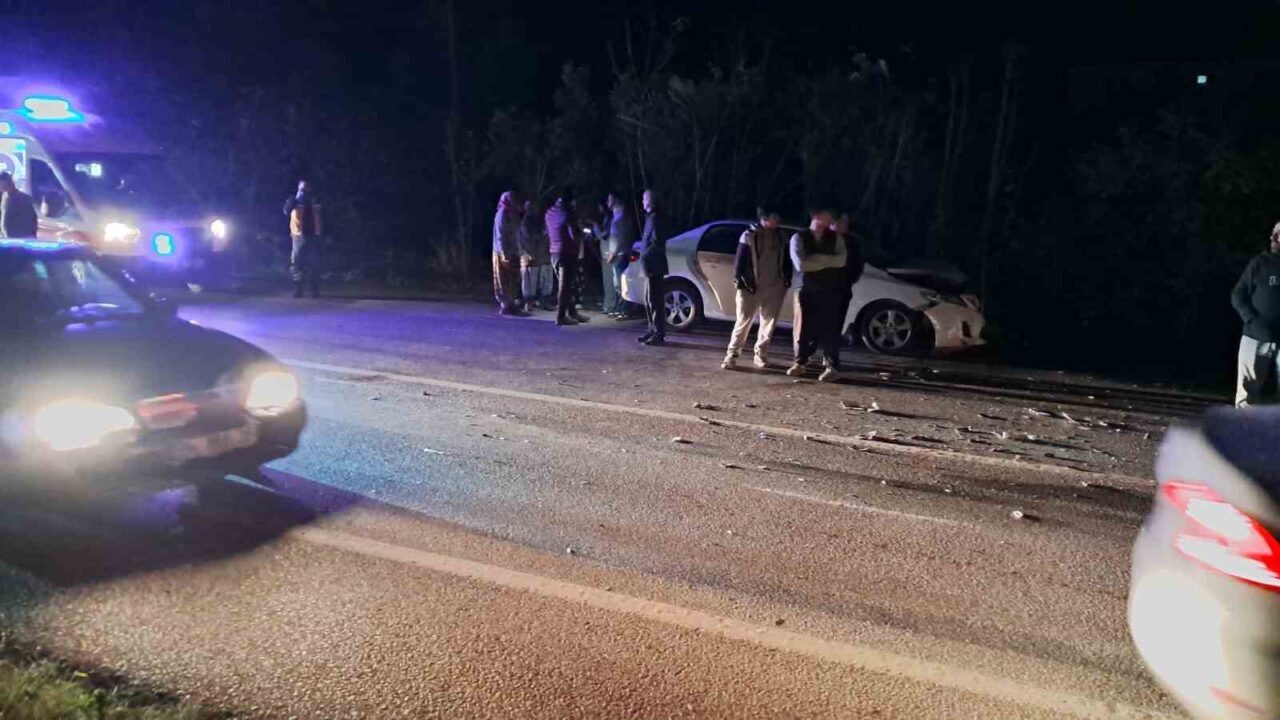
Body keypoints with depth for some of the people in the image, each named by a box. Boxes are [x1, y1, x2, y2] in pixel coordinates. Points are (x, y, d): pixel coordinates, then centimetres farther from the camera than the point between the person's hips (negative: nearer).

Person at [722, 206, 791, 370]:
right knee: (744, 320, -5)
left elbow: (786, 260, 18)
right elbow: (740, 260, -5)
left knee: (769, 321, 7)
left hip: (774, 287, 5)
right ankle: (732, 354, -1)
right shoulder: (749, 235, -4)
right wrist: (739, 280, -13)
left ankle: (761, 354, 18)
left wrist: (787, 278, 8)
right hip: (751, 286, -4)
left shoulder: (781, 236, 9)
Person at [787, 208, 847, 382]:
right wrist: (828, 260, -7)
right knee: (803, 327, 4)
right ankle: (800, 362, 16)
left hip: (829, 291, 1)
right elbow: (800, 264, -12)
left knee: (829, 328, -2)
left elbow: (842, 260, -7)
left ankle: (831, 366, 1)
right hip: (806, 290, -1)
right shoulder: (799, 238, 1)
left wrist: (817, 259, -11)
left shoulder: (836, 238, 9)